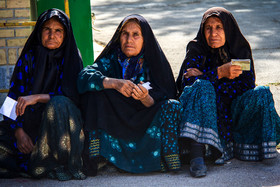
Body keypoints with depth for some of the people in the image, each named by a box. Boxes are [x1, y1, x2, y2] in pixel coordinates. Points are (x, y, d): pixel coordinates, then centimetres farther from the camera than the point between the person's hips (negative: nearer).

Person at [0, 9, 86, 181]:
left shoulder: (71, 59, 0)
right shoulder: (28, 58, 6)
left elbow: (72, 96, -12)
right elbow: (14, 97, 0)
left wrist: (37, 98, -24)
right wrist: (18, 131, -15)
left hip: (60, 124, -2)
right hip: (29, 124, 2)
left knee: (58, 104, -36)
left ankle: (63, 164, -23)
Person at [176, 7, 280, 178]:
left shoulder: (241, 49, 2)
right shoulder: (196, 49, -3)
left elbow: (248, 84, -10)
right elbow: (187, 82, -17)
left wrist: (205, 76, -16)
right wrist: (219, 73, -28)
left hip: (231, 111, 2)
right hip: (204, 111, -2)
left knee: (262, 93, -21)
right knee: (202, 86, -33)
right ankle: (197, 155, -48)